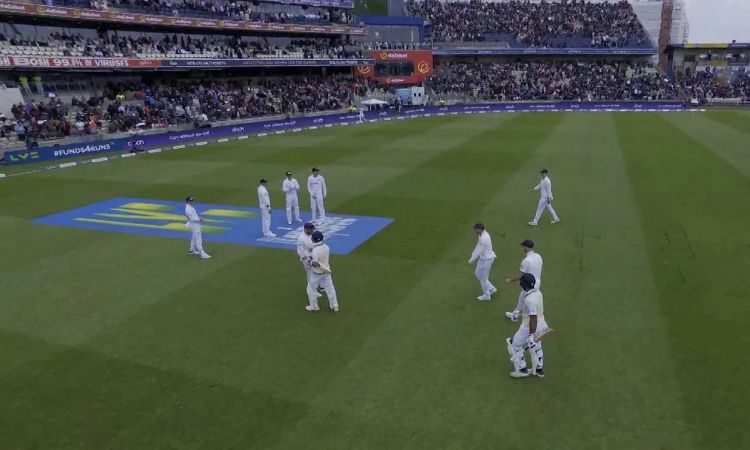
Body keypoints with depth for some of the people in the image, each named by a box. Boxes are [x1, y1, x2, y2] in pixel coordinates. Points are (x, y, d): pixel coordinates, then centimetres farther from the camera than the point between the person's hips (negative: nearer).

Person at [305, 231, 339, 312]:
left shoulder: (315, 250, -28)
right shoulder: (326, 247, -6)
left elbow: (315, 264, -30)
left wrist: (310, 261, -11)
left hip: (317, 273, -6)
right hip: (326, 271, 6)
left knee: (311, 289, 14)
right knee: (330, 288, 16)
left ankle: (314, 307, 24)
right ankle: (334, 306, 26)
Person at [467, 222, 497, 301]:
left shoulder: (484, 238, -30)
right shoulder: (482, 234, 2)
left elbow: (479, 251, -24)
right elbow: (478, 246, 12)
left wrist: (472, 260, -13)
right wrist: (472, 255, 14)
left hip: (486, 259, -10)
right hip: (484, 258, 10)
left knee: (483, 277, 6)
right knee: (478, 273, 20)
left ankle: (486, 296, 23)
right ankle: (491, 289, 30)